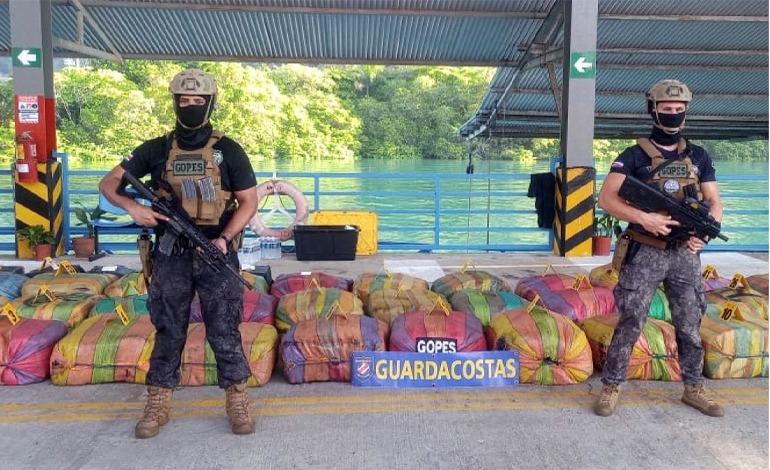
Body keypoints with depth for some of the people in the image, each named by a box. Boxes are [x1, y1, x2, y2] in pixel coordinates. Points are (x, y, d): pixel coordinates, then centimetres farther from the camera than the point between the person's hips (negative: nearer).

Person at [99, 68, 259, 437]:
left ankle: (237, 402, 15)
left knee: (225, 331, 1)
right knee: (168, 332, 10)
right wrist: (132, 206, -14)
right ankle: (158, 405, 22)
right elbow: (108, 183, 7)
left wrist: (224, 237, -15)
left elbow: (249, 202, 0)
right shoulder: (156, 150, 5)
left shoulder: (228, 151, 0)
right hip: (170, 255, 2)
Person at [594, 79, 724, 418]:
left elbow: (714, 203, 9)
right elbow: (606, 199, -11)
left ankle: (694, 388, 28)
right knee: (630, 325, -1)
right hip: (645, 253, -4)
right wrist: (643, 217, -24)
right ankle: (611, 387, 11)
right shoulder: (634, 155, -3)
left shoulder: (698, 157, 9)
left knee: (690, 325, 12)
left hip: (685, 254, 4)